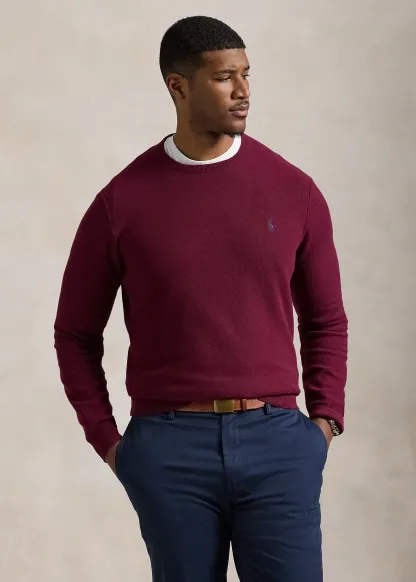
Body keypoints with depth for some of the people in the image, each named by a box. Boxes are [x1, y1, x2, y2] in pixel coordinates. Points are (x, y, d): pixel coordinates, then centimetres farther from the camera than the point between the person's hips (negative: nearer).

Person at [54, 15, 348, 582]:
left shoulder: (293, 190, 4)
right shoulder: (123, 202, 0)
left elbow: (325, 320, 15)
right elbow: (76, 332, 11)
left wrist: (323, 423, 3)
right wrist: (107, 442, 3)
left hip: (274, 441, 1)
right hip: (170, 449, -1)